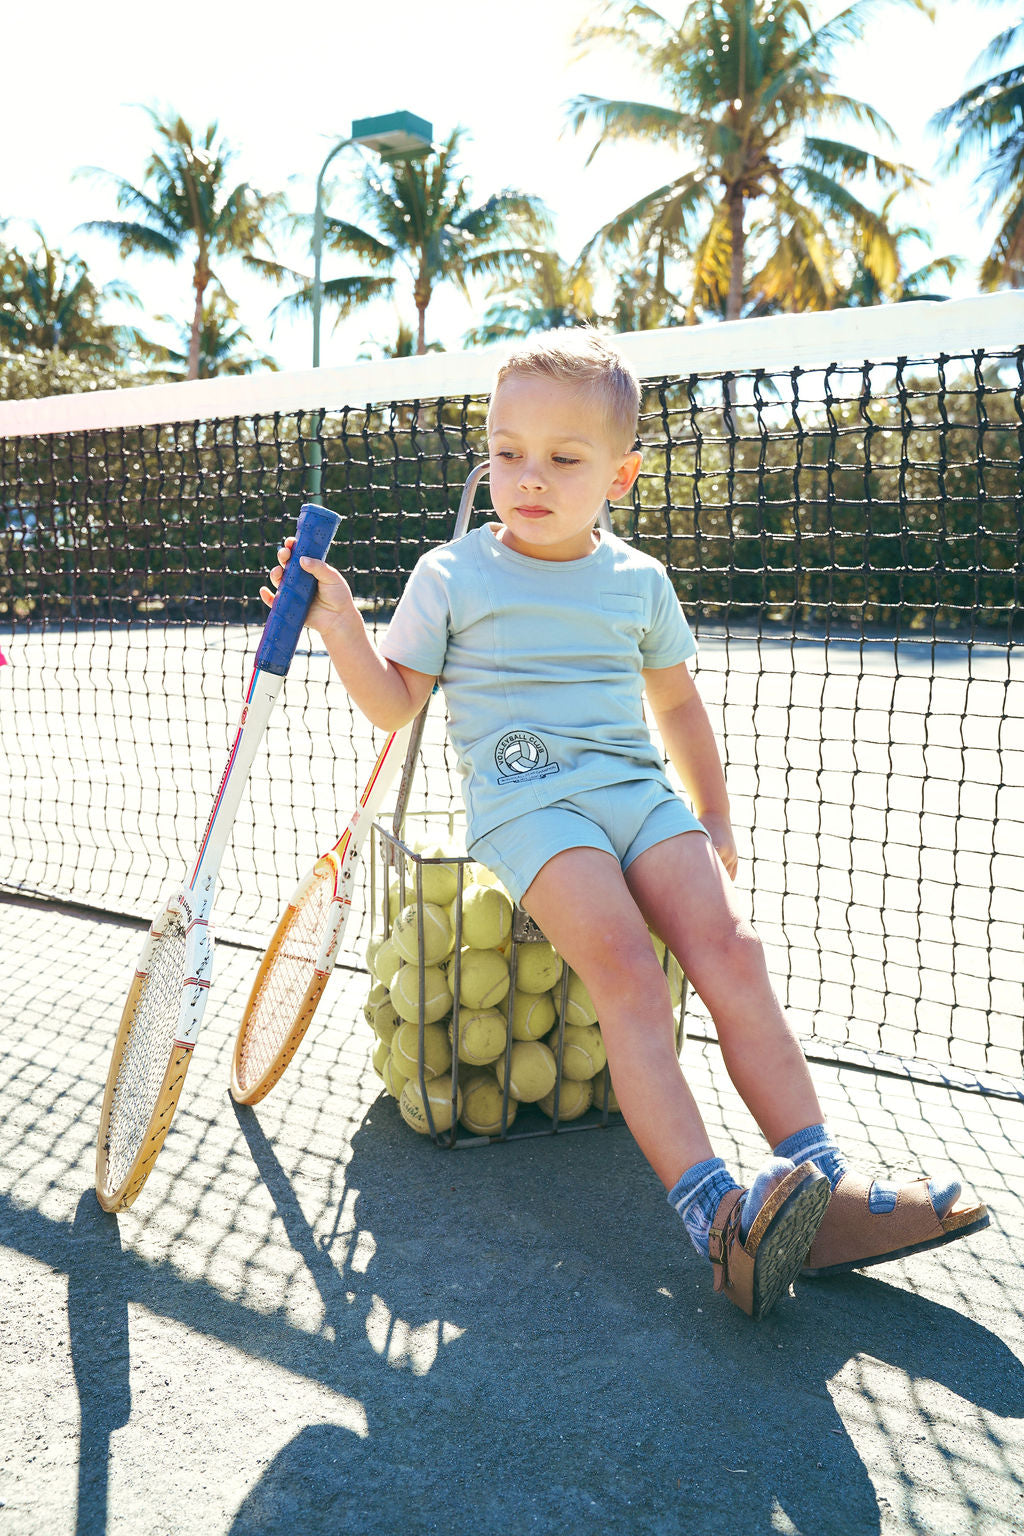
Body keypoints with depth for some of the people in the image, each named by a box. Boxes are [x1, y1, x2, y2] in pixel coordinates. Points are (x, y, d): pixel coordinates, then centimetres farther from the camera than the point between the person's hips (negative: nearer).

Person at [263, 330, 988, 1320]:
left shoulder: (639, 581, 14)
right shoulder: (451, 577, 6)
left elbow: (676, 700, 26)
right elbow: (393, 703, 9)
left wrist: (715, 820, 25)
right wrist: (340, 624, -7)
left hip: (638, 792, 4)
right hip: (525, 803, -3)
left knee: (730, 952, -17)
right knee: (628, 974, -26)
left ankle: (824, 1195, -16)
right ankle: (711, 1211, -32)